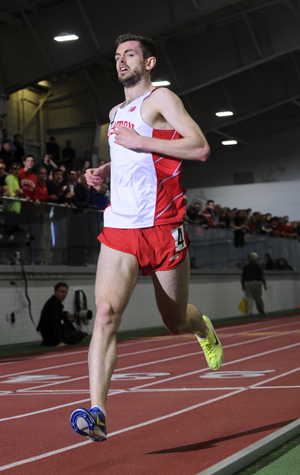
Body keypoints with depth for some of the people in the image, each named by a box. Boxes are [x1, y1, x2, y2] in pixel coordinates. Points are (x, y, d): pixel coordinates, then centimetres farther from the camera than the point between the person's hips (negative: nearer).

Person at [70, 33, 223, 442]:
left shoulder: (160, 99, -2)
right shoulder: (116, 113, 20)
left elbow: (200, 148, -13)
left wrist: (142, 142, -16)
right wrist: (104, 171, 15)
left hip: (162, 228, -4)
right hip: (119, 228, 5)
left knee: (176, 321, 10)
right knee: (106, 312, -17)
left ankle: (204, 328, 48)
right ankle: (97, 412, -22)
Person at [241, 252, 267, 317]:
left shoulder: (246, 266, 11)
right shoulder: (258, 266, -1)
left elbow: (243, 276, 12)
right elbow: (261, 276, -6)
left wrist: (243, 285, 17)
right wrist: (264, 284, -3)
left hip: (247, 283, 3)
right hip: (256, 282, -3)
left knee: (249, 298, 1)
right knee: (258, 298, 3)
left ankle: (249, 312, -6)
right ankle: (261, 311, 8)